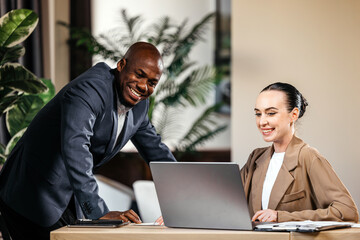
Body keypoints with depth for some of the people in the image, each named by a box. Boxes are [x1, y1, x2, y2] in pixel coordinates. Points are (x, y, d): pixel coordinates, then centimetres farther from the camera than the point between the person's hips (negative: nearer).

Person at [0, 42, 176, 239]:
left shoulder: (139, 104, 6)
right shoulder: (89, 89, -23)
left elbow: (154, 147, 23)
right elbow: (74, 147, -37)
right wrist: (100, 212, -42)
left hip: (69, 197, 9)